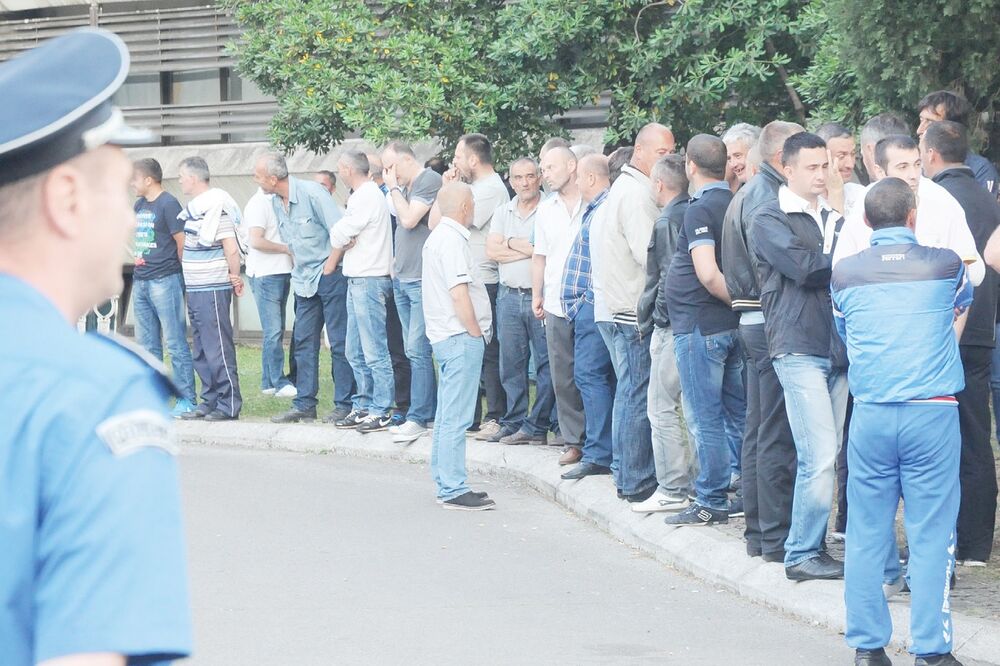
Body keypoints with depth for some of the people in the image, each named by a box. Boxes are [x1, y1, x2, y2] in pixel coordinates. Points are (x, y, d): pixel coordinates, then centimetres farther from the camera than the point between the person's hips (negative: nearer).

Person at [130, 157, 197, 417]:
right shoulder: (139, 205, 15)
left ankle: (186, 400, -4)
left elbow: (182, 242, -10)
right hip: (140, 282, 9)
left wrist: (172, 270, -1)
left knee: (175, 343, -6)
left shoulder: (168, 204, -10)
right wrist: (138, 259, 13)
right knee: (147, 344, 12)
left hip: (165, 281, -9)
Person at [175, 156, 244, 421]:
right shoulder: (194, 206, 13)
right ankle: (210, 402, 22)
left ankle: (229, 405, -1)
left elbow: (231, 248, -20)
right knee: (202, 350, 14)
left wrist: (234, 277, -10)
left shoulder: (215, 205, -17)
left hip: (213, 288, -10)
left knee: (218, 348, -6)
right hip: (195, 288, 10)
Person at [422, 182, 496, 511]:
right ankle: (453, 490, -9)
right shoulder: (452, 240, -15)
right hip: (461, 337, -11)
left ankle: (446, 484, 19)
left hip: (446, 337, 11)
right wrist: (476, 334, -13)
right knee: (456, 418, -9)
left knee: (448, 417, 14)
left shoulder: (439, 236, 17)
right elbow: (459, 294, -21)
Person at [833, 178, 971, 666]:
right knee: (931, 534, 0)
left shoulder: (844, 275, 6)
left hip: (870, 415, 2)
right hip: (933, 411, -2)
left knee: (866, 534, 7)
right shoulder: (945, 265, 4)